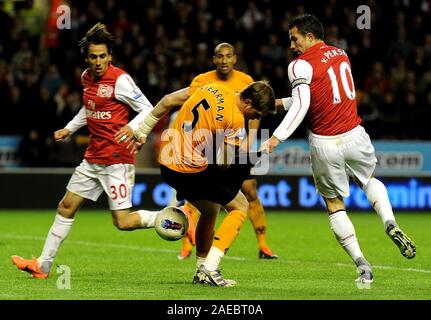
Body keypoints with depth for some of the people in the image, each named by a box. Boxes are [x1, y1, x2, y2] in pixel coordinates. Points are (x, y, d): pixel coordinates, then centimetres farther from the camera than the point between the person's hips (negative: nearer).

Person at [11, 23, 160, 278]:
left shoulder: (119, 79, -14)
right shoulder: (87, 77, 9)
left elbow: (147, 109, -12)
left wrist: (131, 129, -28)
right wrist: (69, 129, 25)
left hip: (116, 159, -8)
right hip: (93, 158, 8)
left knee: (123, 222, -14)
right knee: (66, 207, 11)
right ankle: (43, 265, 18)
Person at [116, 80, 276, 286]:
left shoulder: (212, 88, 6)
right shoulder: (235, 120, -17)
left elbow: (167, 101, 11)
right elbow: (223, 164, -15)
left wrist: (141, 131, 18)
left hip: (167, 164, 8)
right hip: (191, 171, -8)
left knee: (210, 210, 27)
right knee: (240, 207, 6)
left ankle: (201, 272, 30)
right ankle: (210, 268, -4)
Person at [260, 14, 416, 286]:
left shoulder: (301, 65, -11)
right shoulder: (341, 54, 12)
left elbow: (301, 106, -23)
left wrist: (276, 138, -26)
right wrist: (278, 102, 22)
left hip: (325, 145, -5)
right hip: (354, 136, 5)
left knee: (334, 204, 13)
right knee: (369, 179, 32)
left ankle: (362, 265, 5)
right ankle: (390, 223, 4)